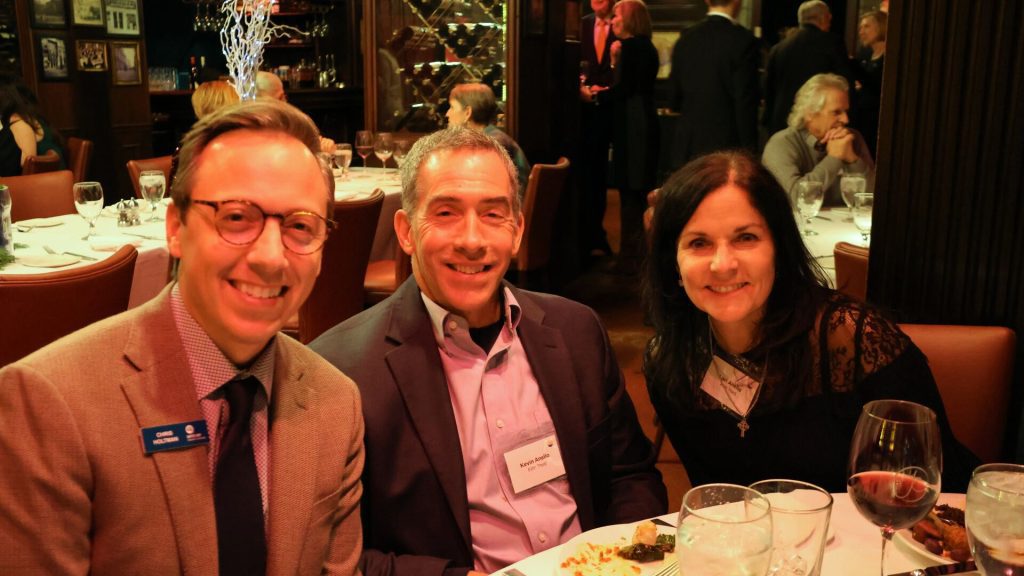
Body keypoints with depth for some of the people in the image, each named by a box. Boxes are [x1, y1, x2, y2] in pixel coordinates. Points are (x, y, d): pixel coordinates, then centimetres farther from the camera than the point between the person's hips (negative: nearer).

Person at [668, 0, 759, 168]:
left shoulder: (686, 39, 5)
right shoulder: (743, 41, -11)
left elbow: (675, 101, 9)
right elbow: (745, 105, -13)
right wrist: (749, 149, -7)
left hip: (687, 146, 5)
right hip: (727, 145, -5)